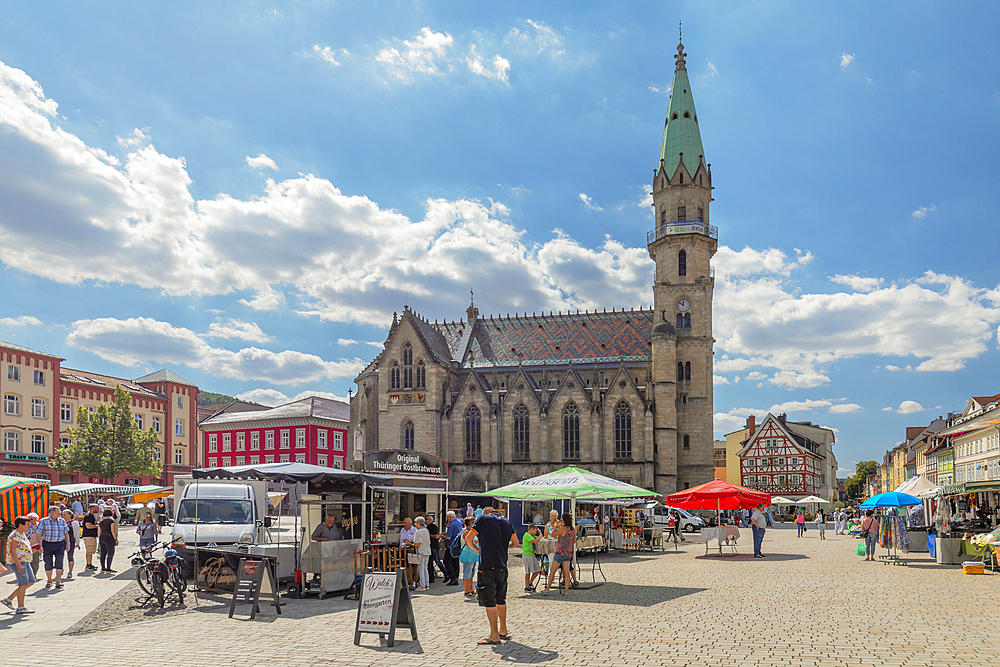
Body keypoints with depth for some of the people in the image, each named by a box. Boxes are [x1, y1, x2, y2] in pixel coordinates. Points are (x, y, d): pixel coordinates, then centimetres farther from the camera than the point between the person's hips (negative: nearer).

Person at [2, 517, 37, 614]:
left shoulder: (22, 534, 15)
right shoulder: (15, 535, -16)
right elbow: (12, 551, -22)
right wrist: (18, 565, -26)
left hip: (25, 562, 10)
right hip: (18, 562, -10)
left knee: (31, 582, 10)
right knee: (23, 584, -7)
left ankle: (9, 599, 16)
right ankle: (20, 608, -1)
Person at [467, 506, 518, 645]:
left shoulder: (483, 519, -1)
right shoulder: (506, 522, 14)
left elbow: (468, 539, -3)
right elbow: (515, 543, 18)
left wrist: (476, 549, 15)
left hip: (487, 567, -6)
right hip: (502, 566, 6)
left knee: (489, 601, -3)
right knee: (500, 599, 18)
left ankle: (494, 636, -3)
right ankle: (503, 630, 28)